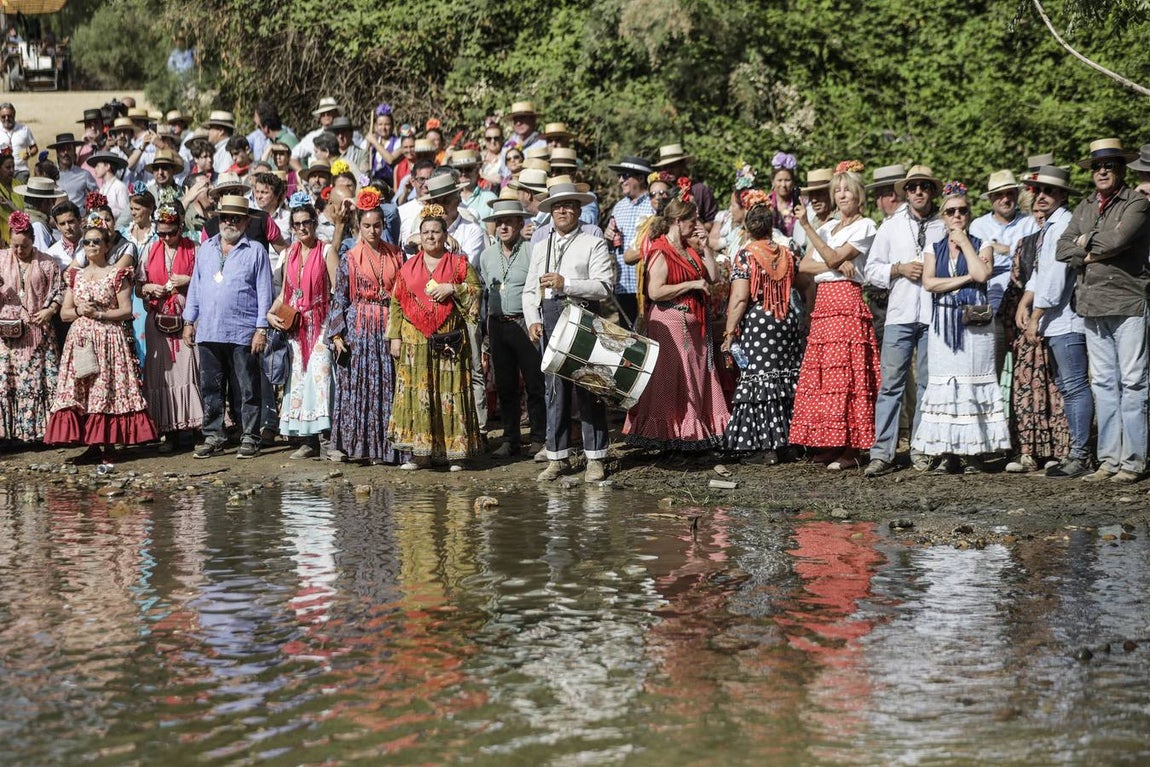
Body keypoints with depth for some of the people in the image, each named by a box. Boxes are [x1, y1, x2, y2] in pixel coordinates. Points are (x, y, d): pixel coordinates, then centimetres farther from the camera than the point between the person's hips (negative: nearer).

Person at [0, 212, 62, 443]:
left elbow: (58, 292, 6)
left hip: (37, 329, -1)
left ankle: (40, 428, 3)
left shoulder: (47, 263, 6)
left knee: (38, 378, -2)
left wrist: (49, 311, -10)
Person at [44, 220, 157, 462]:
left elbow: (126, 311, -3)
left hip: (109, 339, -4)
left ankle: (108, 444, -7)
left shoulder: (117, 275, 3)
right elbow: (64, 313, 15)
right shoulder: (75, 276, 16)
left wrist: (99, 313, -12)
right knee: (80, 391, -3)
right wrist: (79, 310, -5)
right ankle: (91, 444, 0)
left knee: (108, 389, -10)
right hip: (79, 340, 5)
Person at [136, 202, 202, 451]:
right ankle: (169, 431, 2)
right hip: (158, 321, 3)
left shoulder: (194, 250, 2)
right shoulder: (150, 251, 13)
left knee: (188, 371, -11)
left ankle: (192, 425, -7)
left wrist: (187, 281, -12)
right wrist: (150, 288, -4)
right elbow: (138, 288, 16)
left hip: (187, 319, -3)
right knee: (162, 373, -1)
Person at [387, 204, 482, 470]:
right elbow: (396, 303, 10)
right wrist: (395, 336, 2)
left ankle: (455, 451, 2)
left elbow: (476, 289, 0)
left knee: (450, 393, -3)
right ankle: (420, 452, 4)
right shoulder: (408, 268, 12)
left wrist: (451, 288, -14)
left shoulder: (459, 263, 7)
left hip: (448, 341, -2)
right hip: (415, 342, 2)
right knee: (417, 394, -1)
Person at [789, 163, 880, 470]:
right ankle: (829, 444, 7)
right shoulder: (827, 227, 20)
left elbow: (832, 258, -12)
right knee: (821, 373, 3)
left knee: (844, 374, -10)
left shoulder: (865, 227, -1)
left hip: (846, 302, -7)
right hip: (823, 302, 7)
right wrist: (837, 265, -8)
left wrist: (807, 227, -14)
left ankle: (850, 449, -9)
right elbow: (804, 265, 9)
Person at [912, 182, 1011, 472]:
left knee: (972, 381, -6)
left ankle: (972, 451, -4)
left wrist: (963, 241, -3)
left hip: (974, 323, -2)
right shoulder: (935, 249, 15)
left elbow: (981, 274, -12)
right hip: (944, 323, 2)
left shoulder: (982, 246, 9)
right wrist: (965, 279, -10)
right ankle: (946, 452, -1)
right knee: (944, 383, -3)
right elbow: (928, 282, -3)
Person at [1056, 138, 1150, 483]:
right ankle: (1109, 459, 11)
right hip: (1092, 305, 6)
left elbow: (1117, 239, -18)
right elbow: (1062, 249, 9)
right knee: (1103, 384, 7)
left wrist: (1087, 241, -1)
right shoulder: (1084, 207, 17)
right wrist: (1092, 253, -7)